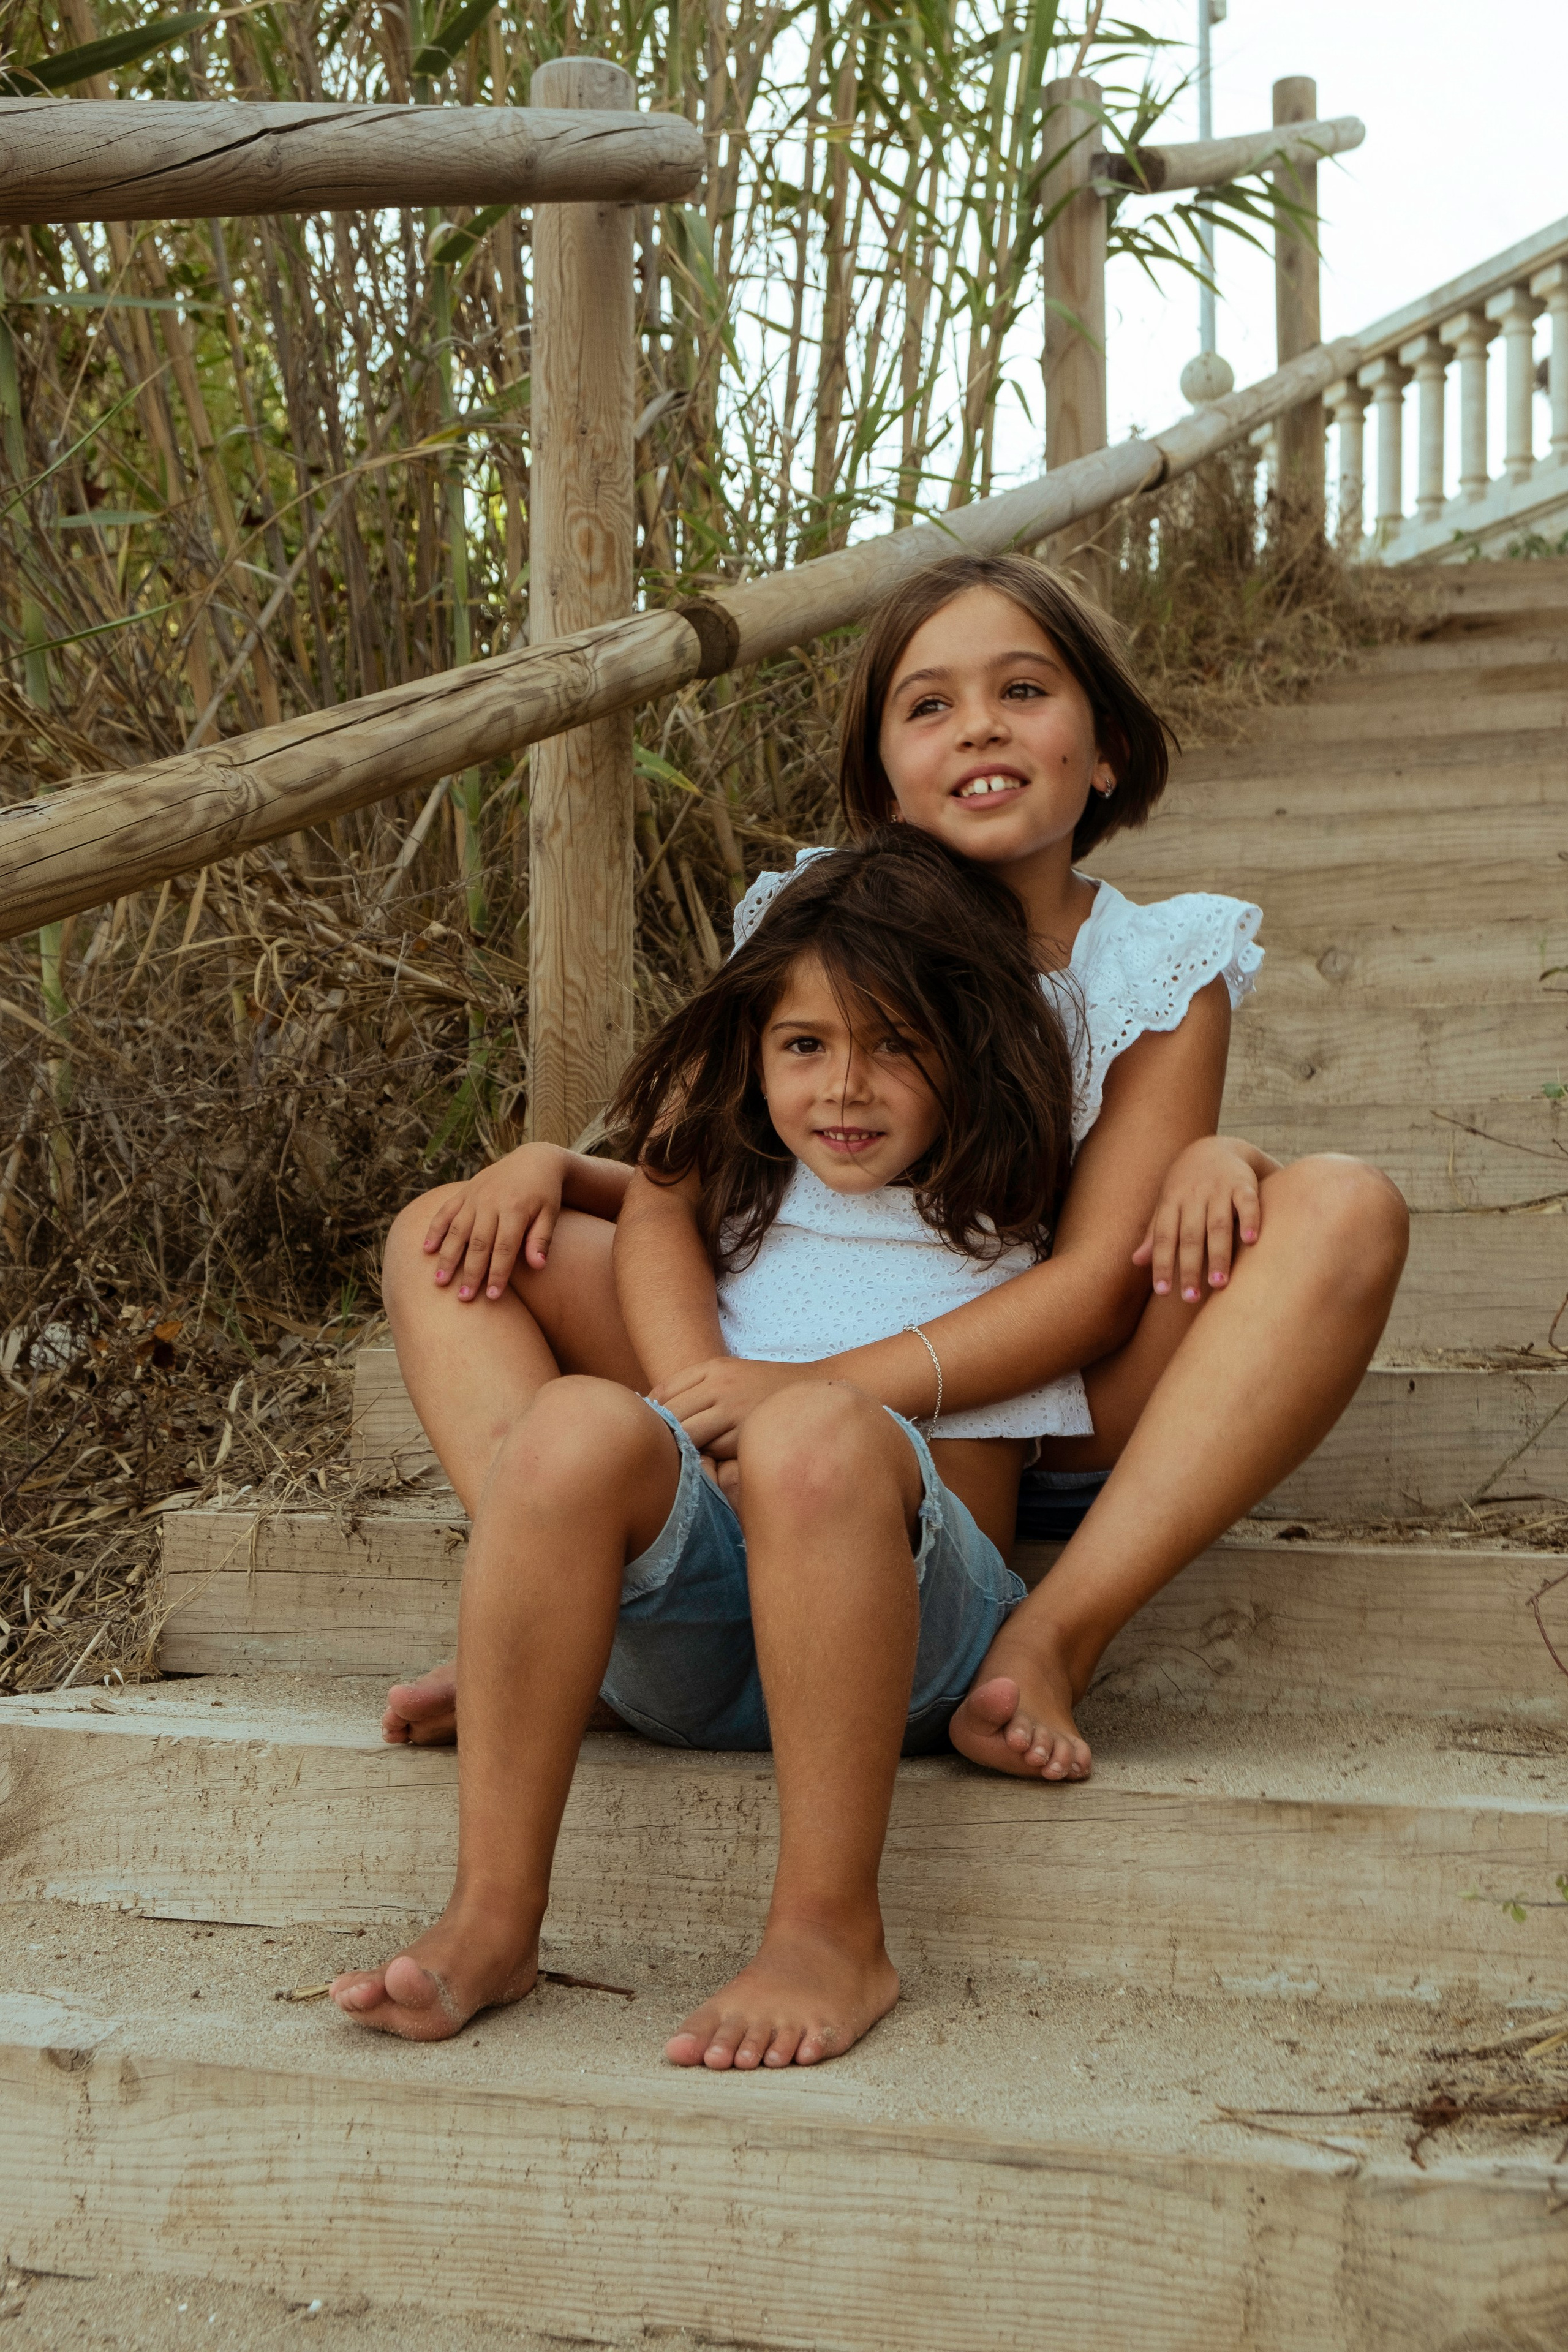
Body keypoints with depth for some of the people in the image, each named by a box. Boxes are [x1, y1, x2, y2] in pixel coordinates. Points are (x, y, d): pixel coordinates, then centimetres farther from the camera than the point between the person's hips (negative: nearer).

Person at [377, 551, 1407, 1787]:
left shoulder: (1161, 971, -5)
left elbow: (1099, 1286, -17)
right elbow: (698, 1191, 4)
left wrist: (819, 1391, -30)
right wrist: (550, 1164, -20)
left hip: (1050, 1427, -2)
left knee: (1342, 1207, -27)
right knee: (448, 1237, -6)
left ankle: (1056, 1635, -34)